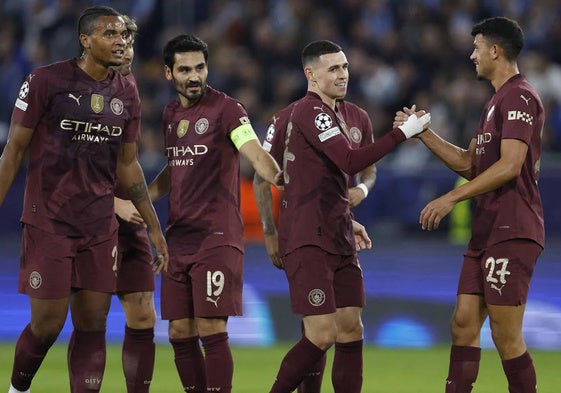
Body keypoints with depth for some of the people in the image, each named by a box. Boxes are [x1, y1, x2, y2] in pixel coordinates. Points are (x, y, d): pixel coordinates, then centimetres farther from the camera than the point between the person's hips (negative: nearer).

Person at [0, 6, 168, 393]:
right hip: (48, 224, -4)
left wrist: (155, 228, 14)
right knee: (48, 322, -3)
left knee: (93, 323, 1)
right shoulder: (46, 81, -8)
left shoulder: (126, 95, 7)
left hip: (100, 226, 4)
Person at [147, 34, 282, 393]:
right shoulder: (171, 113, 14)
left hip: (216, 238, -7)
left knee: (211, 329, -12)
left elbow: (257, 154, -20)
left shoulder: (226, 108, -7)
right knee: (180, 332, 6)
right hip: (178, 238, 7)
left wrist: (279, 178, -38)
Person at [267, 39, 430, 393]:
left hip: (337, 241, 10)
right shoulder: (311, 111, -12)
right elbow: (350, 161, -24)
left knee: (351, 330, 4)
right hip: (309, 243, -10)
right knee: (322, 335, -13)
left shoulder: (333, 114, 19)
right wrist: (403, 132, -21)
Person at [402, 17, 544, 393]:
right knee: (464, 324, 6)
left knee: (506, 334, -8)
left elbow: (509, 165, -21)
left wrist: (452, 198, -20)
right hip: (487, 232, 10)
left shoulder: (519, 97, -11)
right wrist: (423, 133, 17)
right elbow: (469, 163, 25)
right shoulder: (497, 101, 20)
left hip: (511, 233, -10)